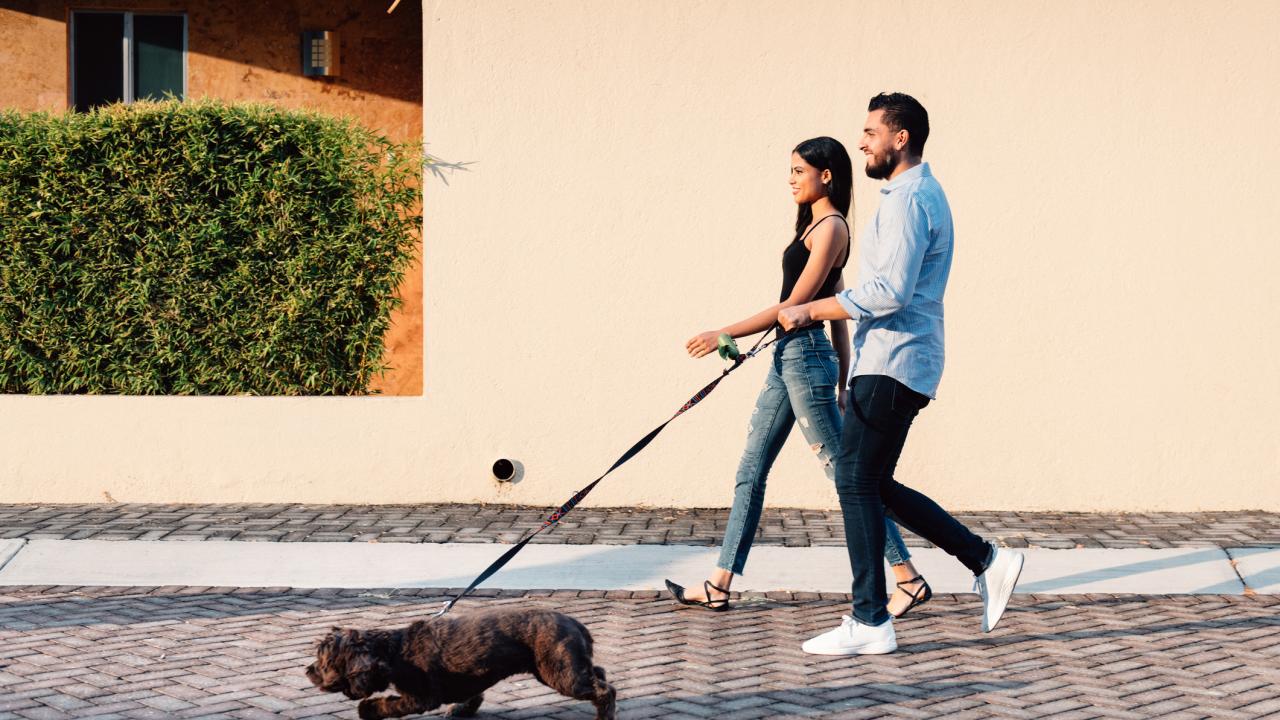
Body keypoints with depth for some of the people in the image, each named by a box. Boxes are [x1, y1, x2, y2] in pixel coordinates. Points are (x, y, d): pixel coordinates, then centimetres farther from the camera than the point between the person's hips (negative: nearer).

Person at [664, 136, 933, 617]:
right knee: (750, 471, 9)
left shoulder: (831, 228, -13)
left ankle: (909, 579, 1)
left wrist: (723, 336, -15)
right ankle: (719, 586, 13)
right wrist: (843, 381, 20)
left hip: (806, 356, -10)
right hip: (788, 357, 10)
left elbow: (794, 304, -17)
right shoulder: (818, 226, 17)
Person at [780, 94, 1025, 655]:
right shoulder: (920, 193, 20)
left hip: (891, 363, -11)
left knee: (856, 481, -8)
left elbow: (889, 292, -25)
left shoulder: (909, 199, -15)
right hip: (894, 362, 11)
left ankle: (870, 623, -4)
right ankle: (987, 562, 15)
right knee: (872, 485, 12)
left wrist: (811, 311, -19)